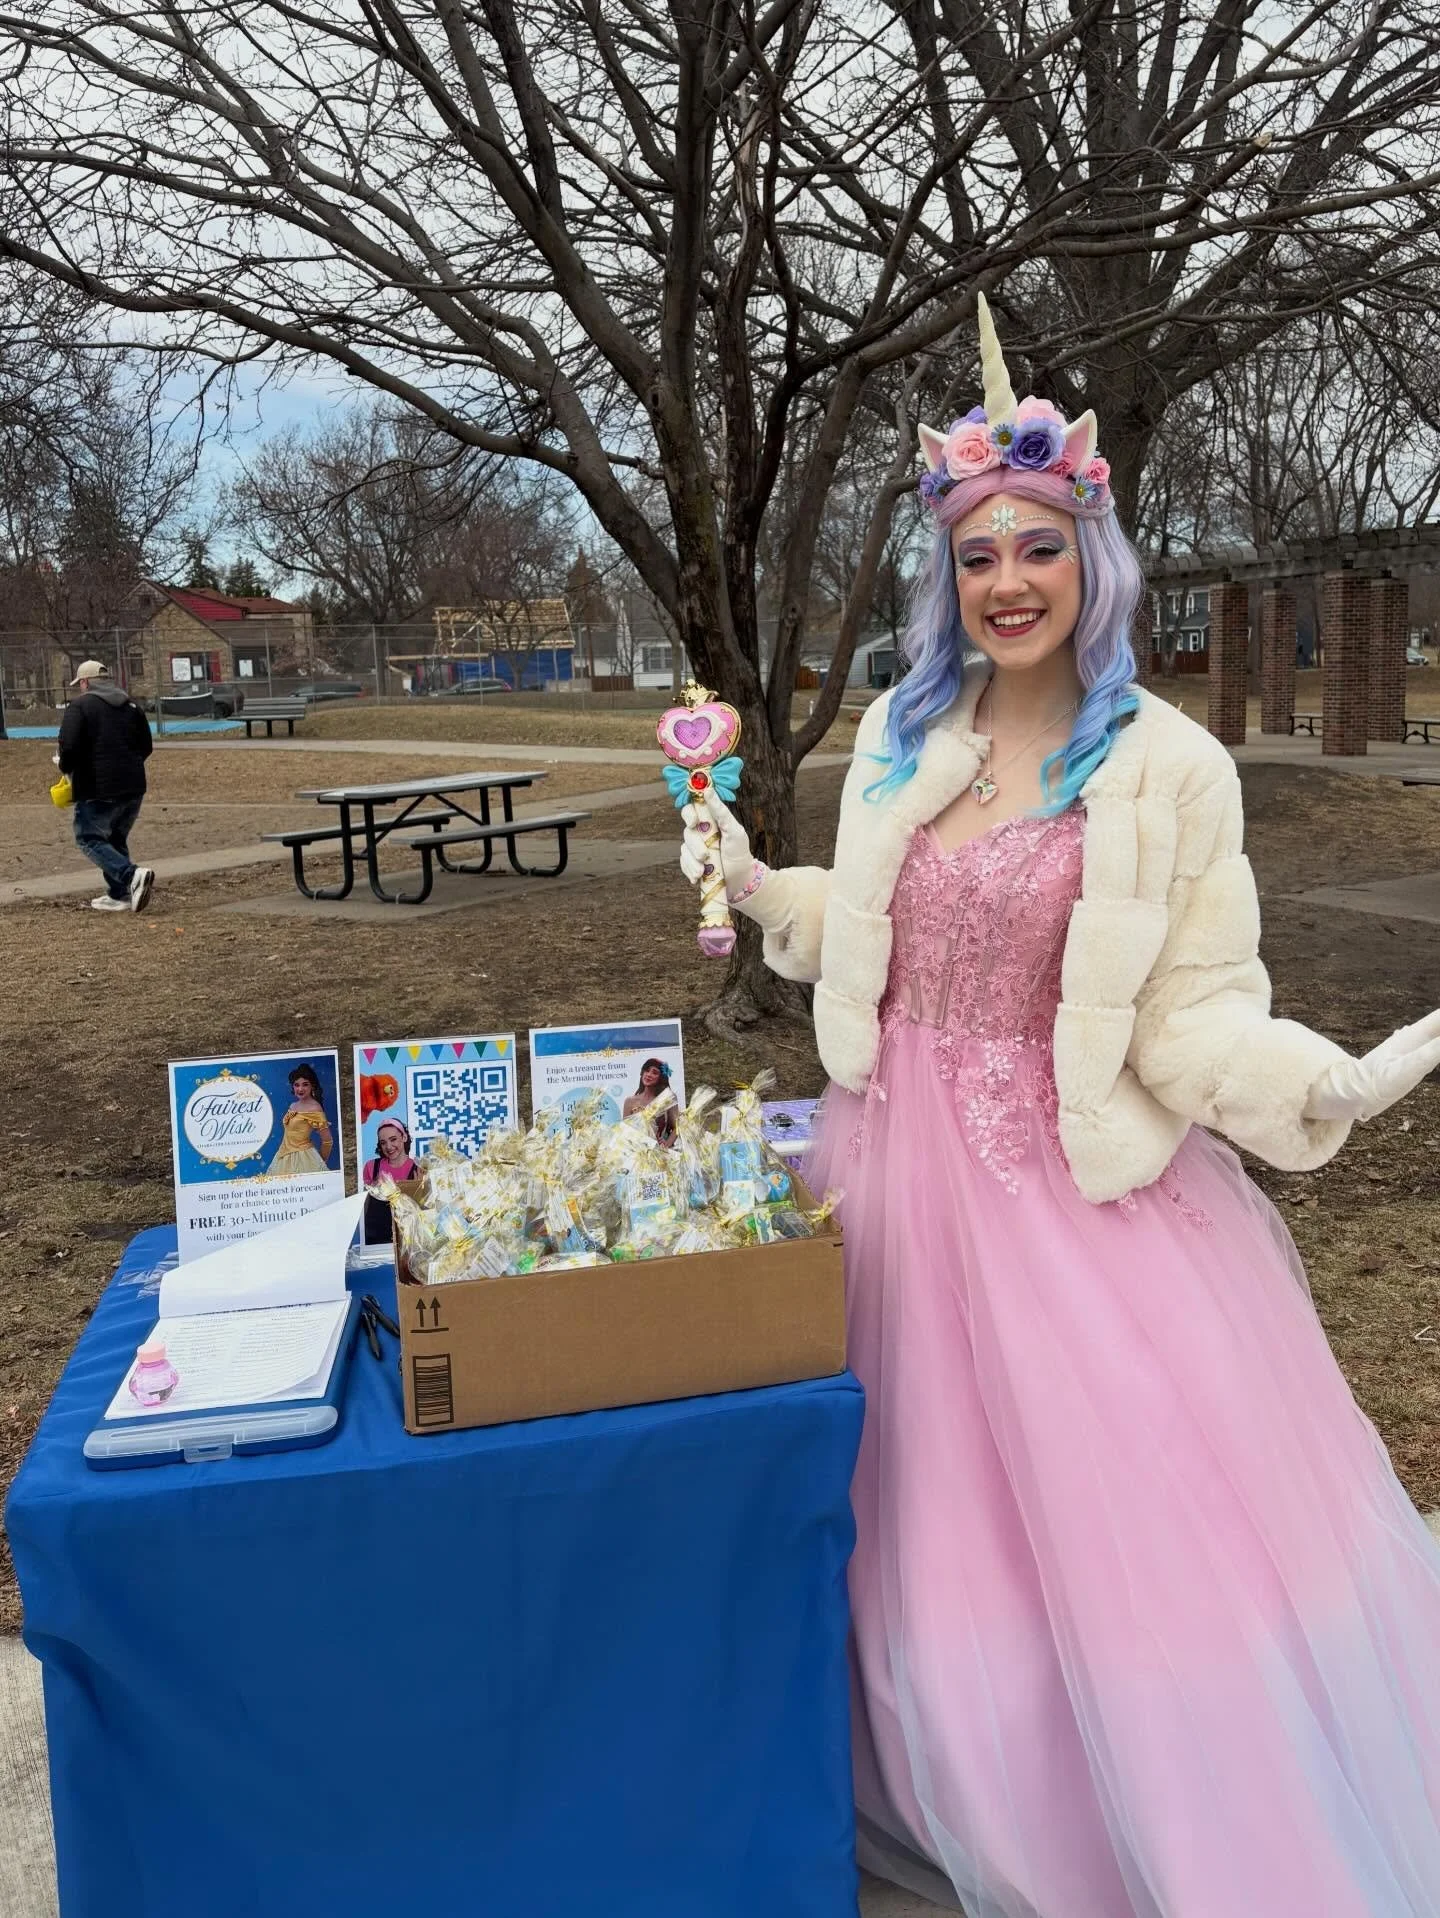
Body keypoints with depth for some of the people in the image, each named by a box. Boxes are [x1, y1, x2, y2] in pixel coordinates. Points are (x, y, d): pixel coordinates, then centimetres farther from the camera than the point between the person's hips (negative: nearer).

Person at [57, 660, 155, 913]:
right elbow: (146, 746, 15)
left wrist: (64, 765, 5)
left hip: (98, 788, -6)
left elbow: (69, 747, -16)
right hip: (133, 787, 6)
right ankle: (119, 895, 17)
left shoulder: (79, 706, -7)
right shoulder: (131, 705, 13)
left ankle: (132, 875, -17)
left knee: (89, 839, 4)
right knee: (116, 839, 20)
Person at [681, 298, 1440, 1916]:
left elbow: (1192, 1017, -11)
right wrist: (755, 886, 9)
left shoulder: (1169, 766, -9)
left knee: (1120, 1516, 2)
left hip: (1082, 1184, -4)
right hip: (908, 1160, 5)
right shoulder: (900, 736, 4)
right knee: (932, 1502, 17)